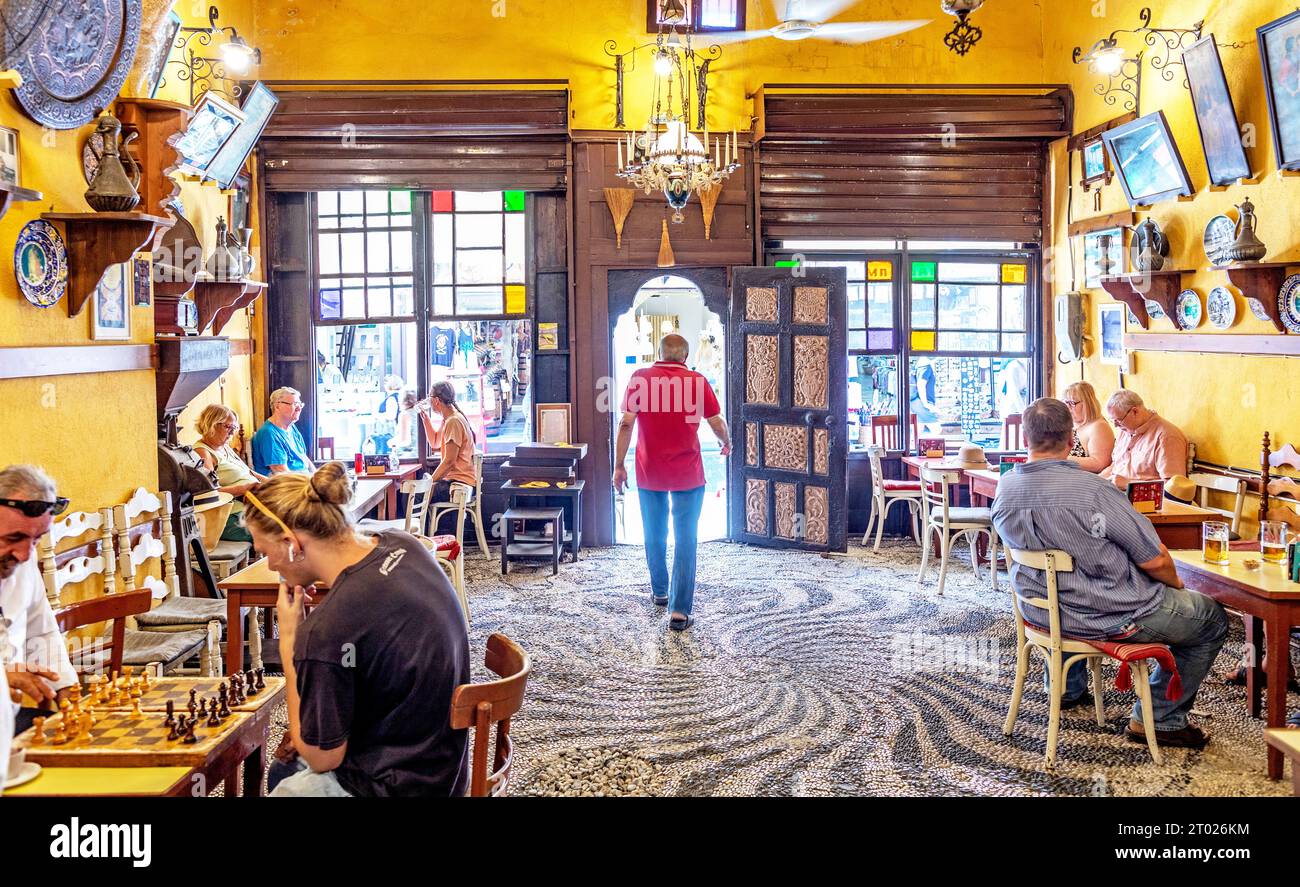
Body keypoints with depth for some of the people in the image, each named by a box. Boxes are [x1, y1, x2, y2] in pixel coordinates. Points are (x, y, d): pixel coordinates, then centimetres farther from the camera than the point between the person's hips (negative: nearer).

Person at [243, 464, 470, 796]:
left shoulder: (325, 632, -31)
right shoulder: (403, 544, -8)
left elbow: (322, 758, -16)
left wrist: (289, 639, -15)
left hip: (395, 787, -8)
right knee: (282, 769, 26)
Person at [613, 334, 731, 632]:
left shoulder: (640, 378, -4)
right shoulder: (697, 381, -5)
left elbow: (626, 423, -8)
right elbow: (717, 423, 1)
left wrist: (619, 466, -2)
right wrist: (726, 443, 23)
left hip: (649, 473, 2)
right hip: (688, 474, -2)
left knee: (655, 536, 19)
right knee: (685, 541, 2)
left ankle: (659, 593, 37)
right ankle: (680, 612, -4)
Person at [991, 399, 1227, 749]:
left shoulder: (1004, 489, -8)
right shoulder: (1094, 490, -27)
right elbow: (1154, 560, -19)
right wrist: (1176, 582, 3)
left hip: (1042, 612, 6)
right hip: (1112, 617, -6)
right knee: (1212, 619, 14)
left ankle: (1068, 688, 50)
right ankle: (1160, 719, 16)